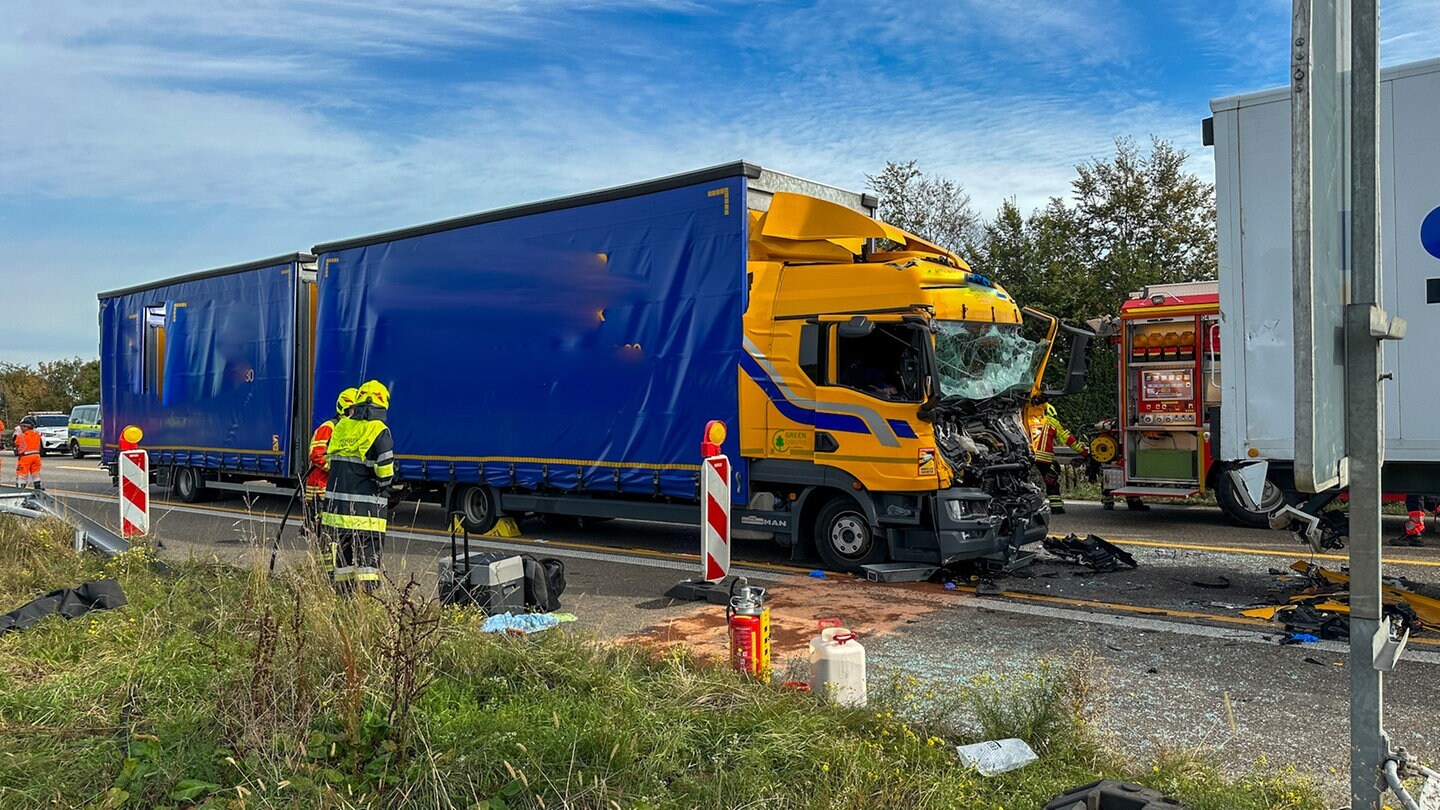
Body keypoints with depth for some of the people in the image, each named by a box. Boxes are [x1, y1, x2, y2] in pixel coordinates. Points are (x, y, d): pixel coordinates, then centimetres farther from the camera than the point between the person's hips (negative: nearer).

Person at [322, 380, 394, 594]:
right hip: (366, 508, -6)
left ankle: (341, 594, 20)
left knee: (341, 554, 14)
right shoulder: (379, 431, -10)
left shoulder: (341, 427, 9)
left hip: (337, 503, 6)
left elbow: (329, 459, 16)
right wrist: (382, 487, 2)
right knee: (368, 556, -3)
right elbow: (386, 470, -17)